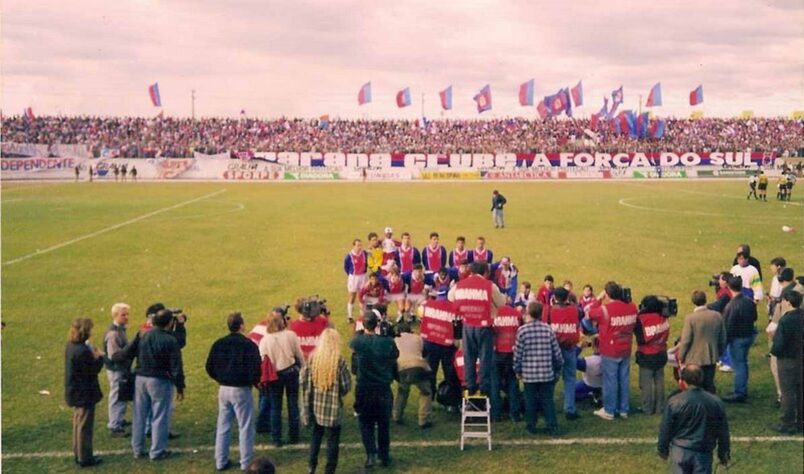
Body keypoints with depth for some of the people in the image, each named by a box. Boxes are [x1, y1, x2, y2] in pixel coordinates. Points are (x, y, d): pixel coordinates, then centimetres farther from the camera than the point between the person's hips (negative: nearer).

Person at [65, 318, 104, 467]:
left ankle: (78, 454, 32)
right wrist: (100, 357, -7)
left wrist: (93, 356, 0)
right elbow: (93, 371, -21)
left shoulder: (71, 346, 3)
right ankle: (85, 458, 13)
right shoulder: (82, 351, -28)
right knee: (85, 426, 2)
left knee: (78, 423, 21)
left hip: (76, 392, 10)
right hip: (85, 394, -10)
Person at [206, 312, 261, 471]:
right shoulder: (249, 345, -15)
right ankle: (246, 463, 9)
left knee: (223, 426, 14)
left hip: (223, 389, 5)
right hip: (241, 390, -5)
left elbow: (209, 367, 6)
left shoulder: (218, 344, 3)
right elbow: (255, 369, -18)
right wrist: (255, 382, 2)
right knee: (245, 427, 4)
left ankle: (221, 461, 19)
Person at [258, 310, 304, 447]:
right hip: (291, 371, 1)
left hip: (274, 375, 0)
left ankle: (276, 439, 12)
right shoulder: (291, 335, -10)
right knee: (293, 404, 13)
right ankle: (294, 436, 19)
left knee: (275, 407, 10)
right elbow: (299, 355, -2)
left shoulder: (265, 340, -11)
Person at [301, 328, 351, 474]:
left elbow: (302, 379, 0)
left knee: (316, 435, 23)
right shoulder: (339, 361, -15)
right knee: (332, 439, 9)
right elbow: (346, 385, -10)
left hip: (316, 405, 4)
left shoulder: (312, 358, -6)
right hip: (333, 407, -4)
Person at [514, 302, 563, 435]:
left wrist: (517, 370, 8)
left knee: (530, 400, 10)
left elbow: (518, 353, -5)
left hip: (529, 373, -1)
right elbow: (556, 352, 2)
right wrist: (558, 368, 16)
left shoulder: (522, 330, -8)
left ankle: (531, 426, 16)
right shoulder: (548, 329, -2)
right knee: (548, 400, 9)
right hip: (547, 373, 2)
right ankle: (552, 426, 7)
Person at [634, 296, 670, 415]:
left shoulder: (641, 319, -19)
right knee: (659, 381, 14)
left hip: (647, 356, -5)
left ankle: (647, 408, 10)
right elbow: (666, 334, 2)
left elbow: (641, 339, -16)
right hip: (661, 354, 5)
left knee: (646, 383, 5)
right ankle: (659, 407, 21)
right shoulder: (663, 318, -4)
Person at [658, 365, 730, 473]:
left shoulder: (674, 402, -10)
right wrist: (724, 453, 18)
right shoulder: (716, 402, -2)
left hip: (680, 451, -1)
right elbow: (723, 431, 6)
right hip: (704, 452, 1)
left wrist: (663, 450, 10)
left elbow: (665, 429, -4)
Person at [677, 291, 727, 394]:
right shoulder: (717, 316, -4)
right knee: (709, 384, 16)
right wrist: (719, 353, 20)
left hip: (694, 359, -4)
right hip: (711, 358, 4)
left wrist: (680, 357, -1)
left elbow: (685, 340, -14)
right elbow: (723, 338, 6)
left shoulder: (690, 318, -19)